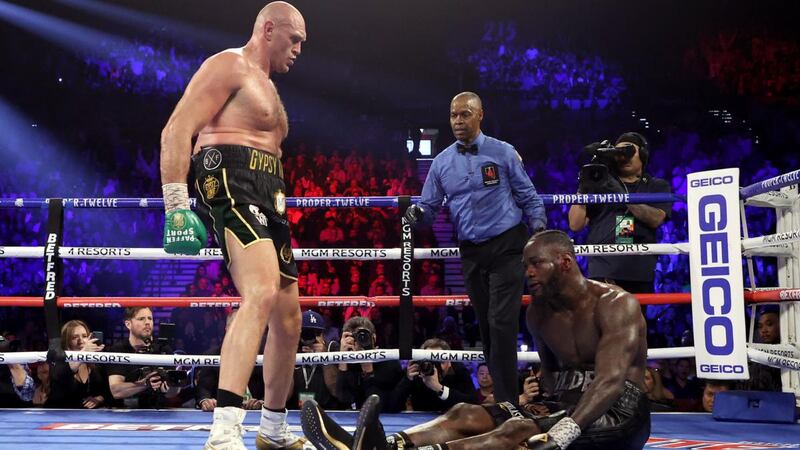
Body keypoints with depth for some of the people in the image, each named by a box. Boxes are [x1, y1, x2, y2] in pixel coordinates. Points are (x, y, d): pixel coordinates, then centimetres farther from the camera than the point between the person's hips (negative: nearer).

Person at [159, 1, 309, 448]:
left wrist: (278, 219, 31)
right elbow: (177, 130, -13)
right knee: (262, 293, -31)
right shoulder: (229, 66, -2)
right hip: (232, 184, -10)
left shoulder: (267, 87, 29)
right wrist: (177, 207, -22)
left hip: (266, 198, 11)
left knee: (289, 318, 14)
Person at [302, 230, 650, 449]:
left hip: (618, 415, -8)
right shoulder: (538, 313, 11)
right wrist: (546, 403, 5)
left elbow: (612, 380, -27)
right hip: (564, 406, 8)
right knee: (466, 414, -16)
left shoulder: (616, 305, -13)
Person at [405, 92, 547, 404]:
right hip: (471, 251, 4)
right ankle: (499, 388, 22)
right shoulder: (442, 162, 8)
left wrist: (539, 227, -10)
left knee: (501, 322, -13)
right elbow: (430, 208, 10)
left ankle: (506, 401, -9)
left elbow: (528, 197, 4)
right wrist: (417, 214, -12)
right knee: (486, 325, 10)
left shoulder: (503, 153, 0)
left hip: (506, 246, -4)